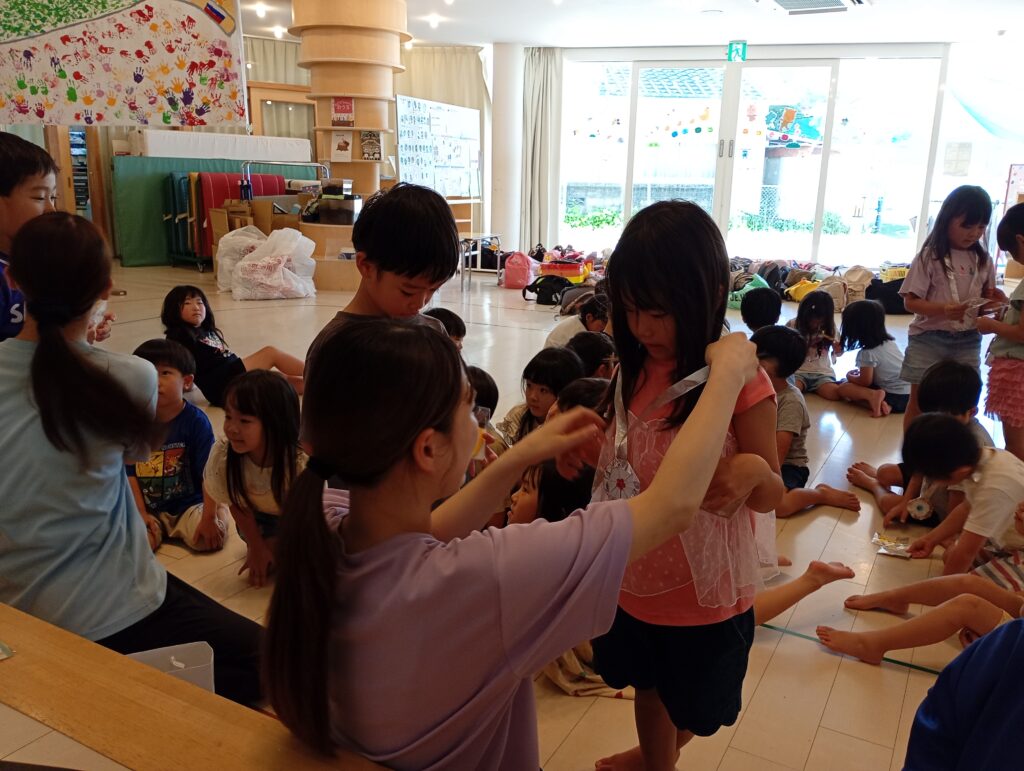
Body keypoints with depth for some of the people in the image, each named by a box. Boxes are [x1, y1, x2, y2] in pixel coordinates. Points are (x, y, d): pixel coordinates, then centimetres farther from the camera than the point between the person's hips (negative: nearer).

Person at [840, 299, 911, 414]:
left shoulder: (867, 353, -16)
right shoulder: (890, 342, 7)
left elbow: (865, 382, -10)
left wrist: (850, 377, 9)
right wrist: (862, 371, 23)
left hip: (895, 398, -8)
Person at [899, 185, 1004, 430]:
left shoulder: (983, 261, 4)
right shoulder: (930, 257, -10)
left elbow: (987, 298, 14)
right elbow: (910, 301, -12)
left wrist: (994, 303, -10)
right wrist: (943, 309, -28)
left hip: (968, 341, 4)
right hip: (928, 338, -4)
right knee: (919, 402, 6)